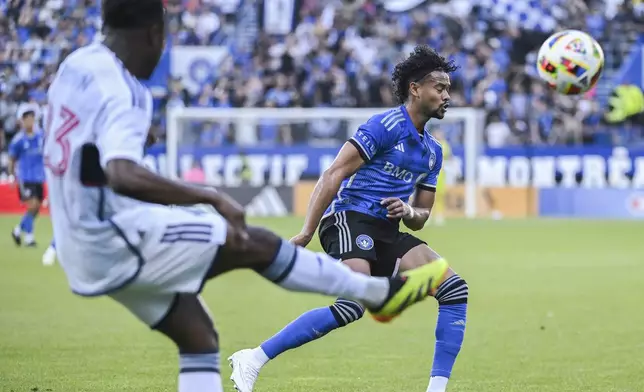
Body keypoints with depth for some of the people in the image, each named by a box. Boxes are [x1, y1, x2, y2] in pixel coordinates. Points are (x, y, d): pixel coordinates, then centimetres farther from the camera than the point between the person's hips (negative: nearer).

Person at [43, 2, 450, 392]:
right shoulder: (118, 91, -22)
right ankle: (381, 293, 12)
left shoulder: (76, 66, 6)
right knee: (255, 244, -2)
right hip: (120, 243, -10)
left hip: (88, 251, 10)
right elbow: (123, 177, -38)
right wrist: (211, 197, -34)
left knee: (199, 337, 13)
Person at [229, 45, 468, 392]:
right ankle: (252, 360, -22)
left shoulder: (433, 151, 19)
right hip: (350, 219, -8)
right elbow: (334, 174, -12)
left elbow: (420, 218, 25)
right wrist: (307, 232, -18)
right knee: (353, 306, -29)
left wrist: (408, 213, -1)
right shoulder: (387, 126, -6)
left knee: (455, 290, -7)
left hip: (387, 233, 8)